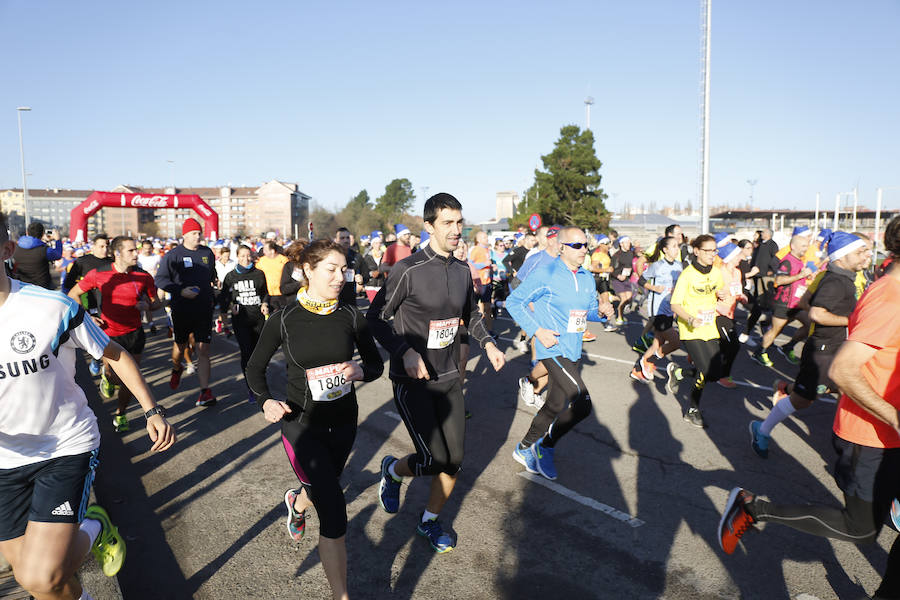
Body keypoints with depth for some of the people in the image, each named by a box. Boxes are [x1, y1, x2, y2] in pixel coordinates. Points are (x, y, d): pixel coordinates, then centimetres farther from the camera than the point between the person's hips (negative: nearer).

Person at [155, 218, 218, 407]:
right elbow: (160, 279, -6)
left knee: (203, 349, -7)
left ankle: (205, 391, -9)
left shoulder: (208, 253, 7)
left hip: (204, 309, 1)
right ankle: (176, 370, 51)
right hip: (182, 310, -1)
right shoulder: (173, 255, -5)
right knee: (180, 345, 18)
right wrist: (180, 291, -18)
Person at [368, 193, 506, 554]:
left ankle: (429, 521, 33)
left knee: (454, 461, 8)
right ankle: (393, 470, 25)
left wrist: (487, 343, 5)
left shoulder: (462, 271, 5)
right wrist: (405, 352, -24)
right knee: (435, 461, -9)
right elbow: (375, 318, -12)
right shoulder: (408, 270, -15)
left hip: (449, 379, 6)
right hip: (412, 381, -6)